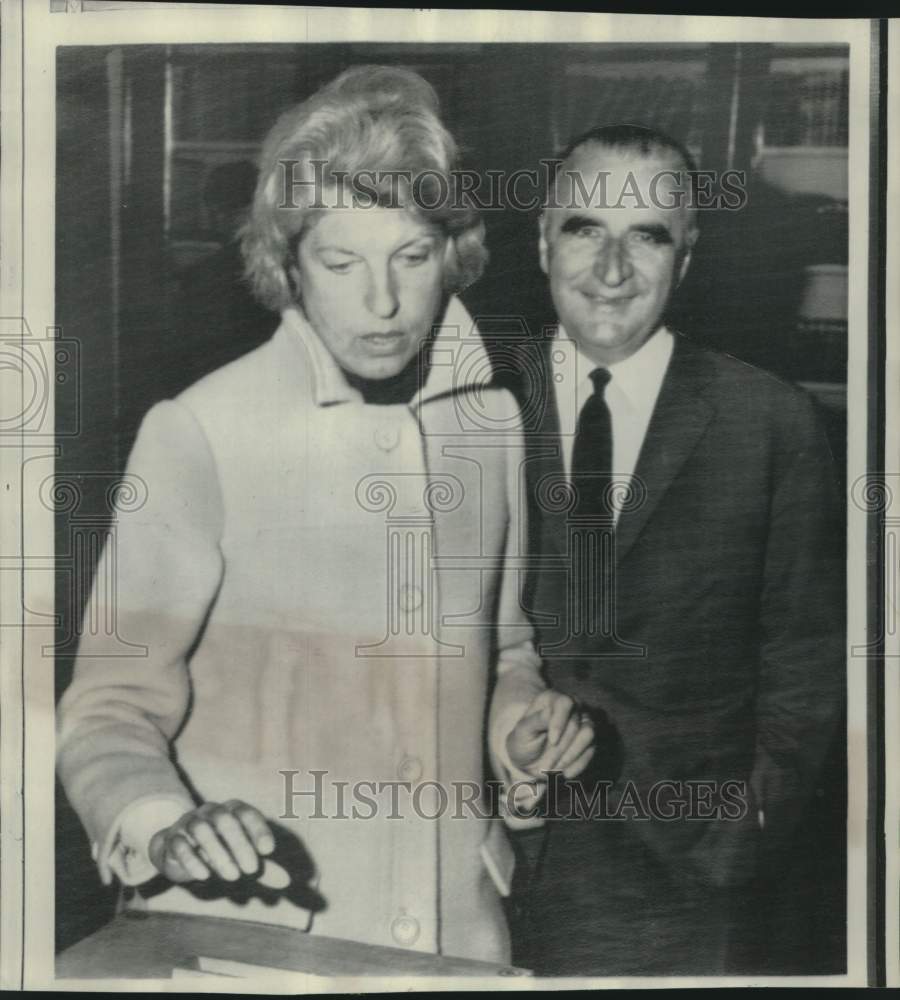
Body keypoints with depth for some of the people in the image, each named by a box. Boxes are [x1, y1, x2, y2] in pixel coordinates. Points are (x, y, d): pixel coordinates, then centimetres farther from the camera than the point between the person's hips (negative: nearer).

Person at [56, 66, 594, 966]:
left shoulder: (491, 424, 2)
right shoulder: (198, 435, -13)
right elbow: (112, 704, -10)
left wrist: (519, 719, -3)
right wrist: (164, 826, -27)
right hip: (246, 933, -4)